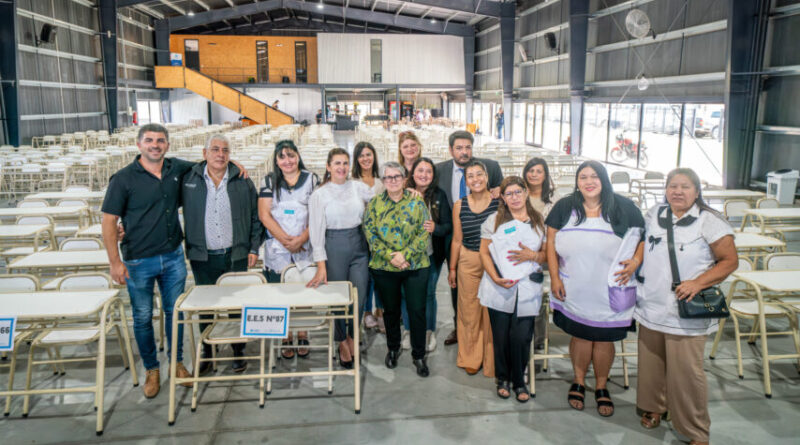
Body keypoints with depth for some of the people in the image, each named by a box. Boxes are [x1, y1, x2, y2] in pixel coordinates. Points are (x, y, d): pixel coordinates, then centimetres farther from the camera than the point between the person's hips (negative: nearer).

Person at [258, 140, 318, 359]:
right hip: (277, 250, 1)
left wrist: (301, 239, -12)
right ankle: (286, 338, 15)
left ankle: (303, 336, 17)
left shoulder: (311, 179, 6)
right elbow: (264, 215, 0)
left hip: (305, 249, 0)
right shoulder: (269, 181, 8)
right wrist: (285, 239, -11)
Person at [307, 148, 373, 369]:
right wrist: (321, 265, -12)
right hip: (334, 246, -2)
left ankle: (353, 338, 28)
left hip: (359, 245, 3)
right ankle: (343, 342, 28)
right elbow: (316, 230, -6)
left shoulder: (359, 187, 5)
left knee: (360, 297, 3)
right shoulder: (320, 194, -3)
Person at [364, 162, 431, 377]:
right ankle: (393, 348, 37)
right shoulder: (374, 204, 3)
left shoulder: (416, 202, -1)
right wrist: (390, 256, -15)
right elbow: (370, 234, -4)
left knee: (417, 311, 1)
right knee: (390, 310, 15)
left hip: (415, 267, -1)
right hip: (384, 268, 1)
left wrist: (405, 255, -16)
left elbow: (424, 234, -6)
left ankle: (418, 355, 17)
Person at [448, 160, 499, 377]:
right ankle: (471, 359, 28)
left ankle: (492, 360, 21)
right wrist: (452, 268, 9)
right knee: (469, 311, 10)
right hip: (468, 262, 2)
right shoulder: (459, 206, 2)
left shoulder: (499, 202, -4)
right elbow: (457, 240, 8)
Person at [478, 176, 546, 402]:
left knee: (521, 338, -2)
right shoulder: (494, 220, 6)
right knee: (501, 336, 6)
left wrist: (532, 255, -12)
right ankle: (502, 378, 27)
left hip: (527, 289, 0)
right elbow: (484, 252, 4)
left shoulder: (540, 221, 8)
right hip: (499, 290, 0)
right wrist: (496, 278, -10)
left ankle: (519, 381, 19)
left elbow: (548, 254, 9)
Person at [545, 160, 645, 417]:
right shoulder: (564, 207, 3)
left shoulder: (624, 208, 1)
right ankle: (579, 381, 32)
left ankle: (601, 387, 29)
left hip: (610, 291, -1)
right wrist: (554, 277, -2)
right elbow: (551, 242, 4)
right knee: (580, 336, 9)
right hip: (574, 290, 1)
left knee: (604, 338, 7)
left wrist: (636, 261, -15)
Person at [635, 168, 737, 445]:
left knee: (686, 371, -2)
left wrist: (698, 282, -17)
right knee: (651, 363, 16)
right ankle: (654, 406, 40)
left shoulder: (709, 222, -7)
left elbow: (730, 261, -6)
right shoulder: (654, 215, 7)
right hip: (651, 306, 5)